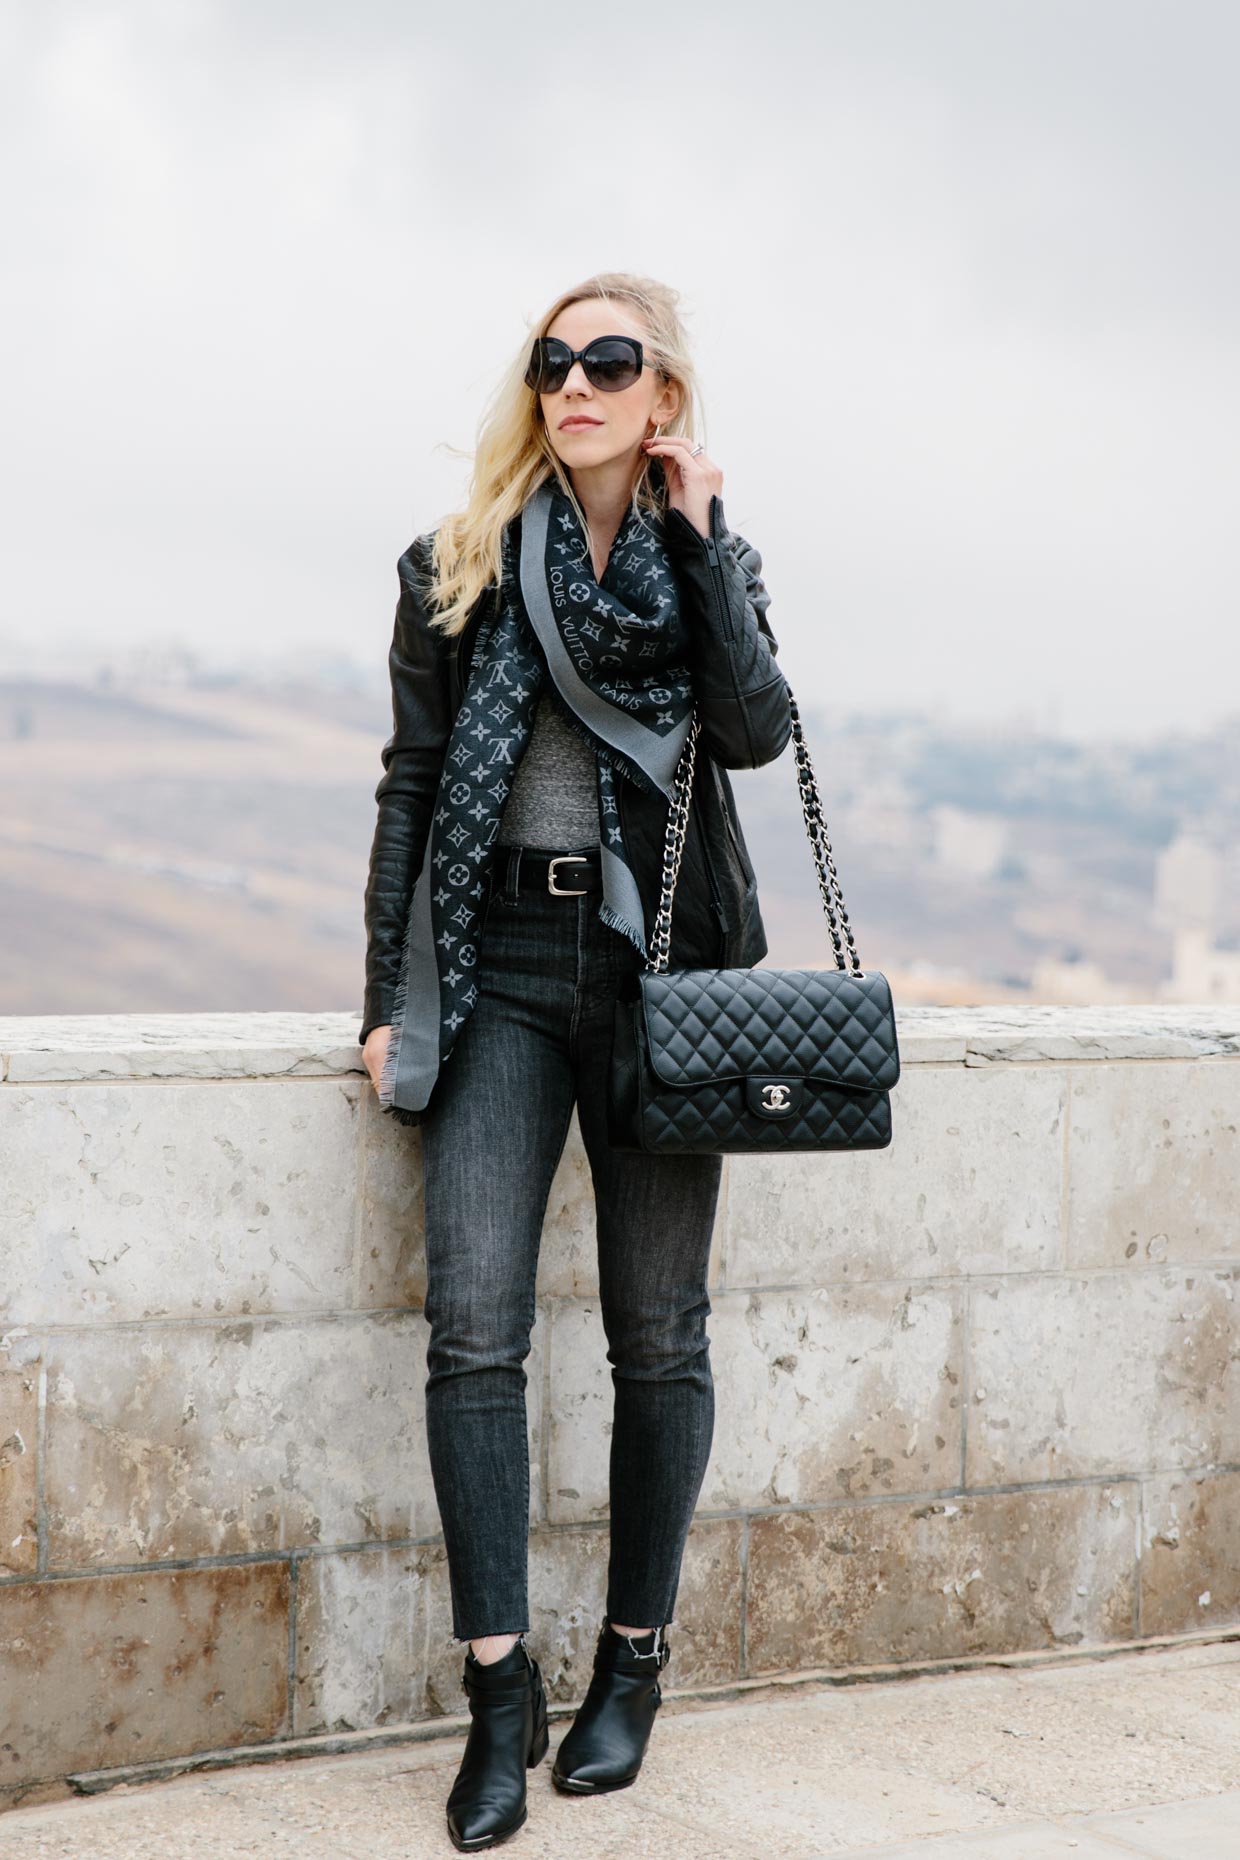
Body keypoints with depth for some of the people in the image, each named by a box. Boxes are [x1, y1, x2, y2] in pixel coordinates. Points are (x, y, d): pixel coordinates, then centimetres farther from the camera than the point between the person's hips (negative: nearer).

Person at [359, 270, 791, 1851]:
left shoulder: (711, 559, 9)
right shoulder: (461, 566, 7)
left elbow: (757, 730, -9)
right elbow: (411, 782, 7)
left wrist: (696, 535, -10)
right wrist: (388, 998, 2)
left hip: (658, 963, 1)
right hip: (500, 965, 0)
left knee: (657, 1330, 4)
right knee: (474, 1322, -10)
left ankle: (633, 1666, 16)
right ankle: (501, 1690, -5)